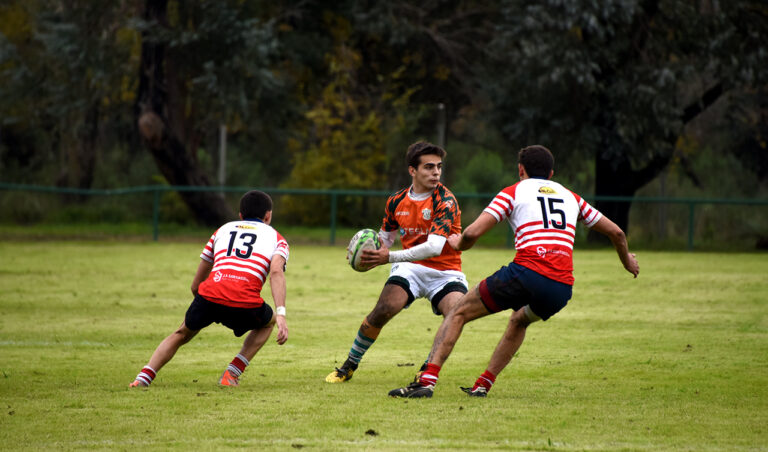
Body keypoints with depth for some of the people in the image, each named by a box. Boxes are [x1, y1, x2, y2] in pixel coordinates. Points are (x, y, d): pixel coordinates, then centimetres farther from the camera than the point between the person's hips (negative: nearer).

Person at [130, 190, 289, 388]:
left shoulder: (223, 230, 32)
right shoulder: (275, 237, 22)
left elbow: (196, 284, 30)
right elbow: (276, 272, -2)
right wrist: (280, 315, -11)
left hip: (208, 296, 3)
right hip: (246, 303, -3)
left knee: (182, 334, 30)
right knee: (268, 322, 32)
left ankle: (143, 378, 11)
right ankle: (232, 374, 16)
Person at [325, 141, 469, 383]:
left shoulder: (445, 201, -16)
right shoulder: (396, 201, 2)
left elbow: (434, 247, -28)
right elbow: (385, 236, 20)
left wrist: (390, 257, -34)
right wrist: (371, 251, -5)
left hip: (445, 271, -3)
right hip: (410, 267, 3)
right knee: (382, 310, -22)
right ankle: (350, 365, -1)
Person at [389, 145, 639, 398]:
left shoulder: (513, 192, 12)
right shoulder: (570, 197, 25)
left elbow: (473, 232, 1)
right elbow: (616, 232, 32)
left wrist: (458, 243, 24)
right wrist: (627, 259, 52)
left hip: (527, 271, -5)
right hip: (562, 287, 5)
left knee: (459, 314, 10)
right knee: (520, 320, 37)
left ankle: (427, 380, -5)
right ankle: (483, 385, 30)